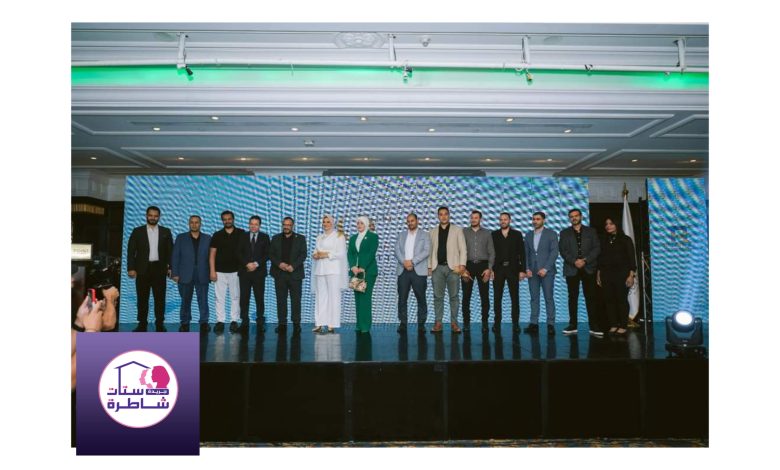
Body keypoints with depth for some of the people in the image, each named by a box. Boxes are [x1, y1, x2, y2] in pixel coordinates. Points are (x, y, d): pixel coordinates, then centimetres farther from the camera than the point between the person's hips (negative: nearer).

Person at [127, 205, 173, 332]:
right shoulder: (137, 231, 6)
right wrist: (131, 268, -6)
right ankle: (142, 324, 11)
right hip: (142, 269, 0)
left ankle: (160, 324, 8)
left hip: (159, 269, 0)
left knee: (160, 297, 1)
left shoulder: (166, 232, 8)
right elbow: (131, 251, 2)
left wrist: (170, 267, -1)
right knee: (142, 298, 4)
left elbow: (170, 251, 7)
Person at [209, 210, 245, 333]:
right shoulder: (217, 235, 5)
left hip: (236, 271, -1)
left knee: (235, 297, 3)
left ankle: (234, 321, 9)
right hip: (220, 271, 1)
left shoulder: (241, 234, 2)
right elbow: (212, 254, 4)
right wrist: (212, 271, -4)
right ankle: (220, 321, 7)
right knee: (220, 298, 1)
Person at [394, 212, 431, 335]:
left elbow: (426, 251, -4)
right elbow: (397, 250, 6)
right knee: (402, 298, -1)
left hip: (419, 271, -2)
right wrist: (404, 262, -11)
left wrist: (412, 262, -13)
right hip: (403, 270, 2)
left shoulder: (425, 235, 9)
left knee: (421, 298, -2)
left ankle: (421, 324, 4)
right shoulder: (401, 235, 17)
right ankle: (403, 323, 4)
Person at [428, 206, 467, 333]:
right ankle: (438, 323, 7)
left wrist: (462, 265, -9)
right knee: (438, 296, 2)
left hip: (453, 267, -2)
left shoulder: (457, 230, 8)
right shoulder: (433, 232, 14)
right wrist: (429, 267, 2)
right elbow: (430, 250, 11)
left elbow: (462, 249, 2)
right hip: (437, 267, 2)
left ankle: (454, 322, 6)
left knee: (453, 296, 1)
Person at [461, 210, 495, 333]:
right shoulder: (464, 232, 8)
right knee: (466, 296, 0)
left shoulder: (487, 233, 9)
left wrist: (489, 268, -5)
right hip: (468, 265, 0)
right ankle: (466, 322, 7)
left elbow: (492, 252, 6)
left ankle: (485, 322, 6)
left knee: (485, 296, -2)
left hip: (483, 265, 0)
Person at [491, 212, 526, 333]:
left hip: (513, 269, 0)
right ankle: (497, 323, 7)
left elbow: (522, 253, 2)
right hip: (498, 269, 1)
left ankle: (515, 324, 6)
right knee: (497, 298, 2)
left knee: (515, 297, 1)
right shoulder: (493, 234, 7)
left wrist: (522, 270, -5)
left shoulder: (517, 234, 6)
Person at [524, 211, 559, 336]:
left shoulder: (551, 234, 1)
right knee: (534, 298, 3)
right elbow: (526, 253, 12)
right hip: (532, 272, 4)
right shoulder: (528, 235, 13)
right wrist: (527, 268, -1)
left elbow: (554, 252, -6)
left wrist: (545, 268, -14)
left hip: (546, 271, -4)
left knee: (549, 298, -3)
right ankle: (534, 323, 5)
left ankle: (551, 324, 2)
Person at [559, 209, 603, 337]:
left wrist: (585, 260, -12)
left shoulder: (591, 231, 11)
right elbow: (562, 250, 1)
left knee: (590, 297, -3)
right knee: (573, 297, 3)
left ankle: (594, 326, -1)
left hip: (588, 268, 0)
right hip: (571, 269, 1)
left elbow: (597, 248, 2)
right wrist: (574, 261, -13)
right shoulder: (564, 233, 11)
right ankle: (573, 325, 7)